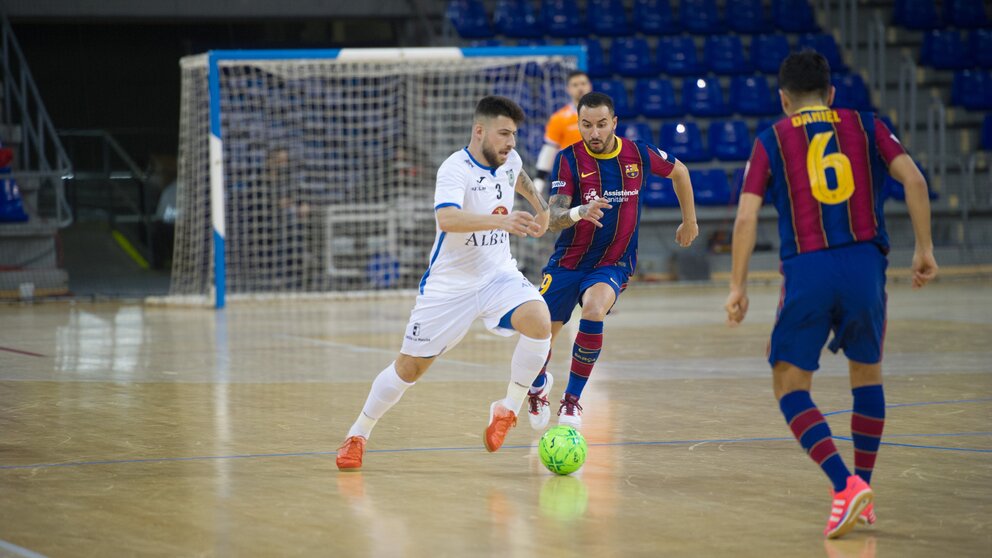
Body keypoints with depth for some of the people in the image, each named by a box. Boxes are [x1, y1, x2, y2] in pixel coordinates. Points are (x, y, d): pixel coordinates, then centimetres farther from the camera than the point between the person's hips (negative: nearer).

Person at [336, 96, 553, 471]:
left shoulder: (508, 161, 0)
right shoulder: (455, 169, -21)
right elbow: (447, 219, -42)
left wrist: (541, 209, 24)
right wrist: (500, 221, -53)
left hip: (498, 275, 5)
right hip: (449, 284, -4)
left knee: (539, 322, -26)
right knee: (410, 366, 1)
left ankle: (508, 409, -8)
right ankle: (358, 435, 23)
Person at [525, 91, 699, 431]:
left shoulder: (639, 155, -6)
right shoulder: (569, 159, -11)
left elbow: (679, 172, 15)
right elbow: (554, 218, -20)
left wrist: (690, 221, 23)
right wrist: (579, 212, -42)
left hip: (613, 263, -1)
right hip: (567, 262, 1)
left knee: (594, 309, -32)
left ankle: (573, 399, -17)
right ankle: (539, 385, 38)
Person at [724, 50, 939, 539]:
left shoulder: (772, 141, 9)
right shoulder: (865, 126, 13)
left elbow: (746, 217, 0)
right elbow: (913, 179, -1)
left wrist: (738, 287, 4)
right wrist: (924, 249, 5)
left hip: (806, 272, -2)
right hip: (864, 264, 2)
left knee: (790, 386, 6)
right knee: (867, 373, 23)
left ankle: (845, 486, -12)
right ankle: (862, 492, 22)